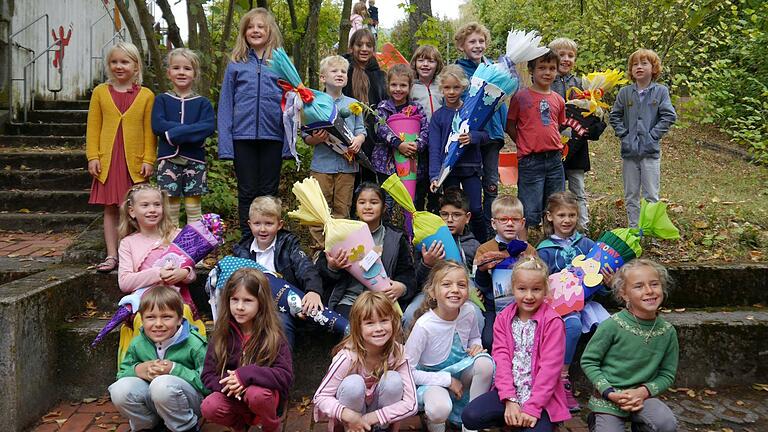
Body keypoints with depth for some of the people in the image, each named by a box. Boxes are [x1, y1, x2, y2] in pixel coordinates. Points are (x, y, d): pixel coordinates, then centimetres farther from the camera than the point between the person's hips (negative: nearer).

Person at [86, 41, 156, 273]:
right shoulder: (100, 92, 7)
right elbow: (93, 127, 6)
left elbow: (149, 131, 2)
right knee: (110, 208, 6)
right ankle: (111, 256, 12)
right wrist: (92, 157, -1)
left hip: (135, 161, -1)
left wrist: (149, 159, -4)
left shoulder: (146, 95, 3)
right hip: (108, 160, 2)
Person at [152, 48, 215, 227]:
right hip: (168, 159, 0)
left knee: (194, 210, 4)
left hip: (194, 160, 0)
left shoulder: (202, 103, 6)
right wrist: (192, 131, -14)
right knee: (170, 209, 3)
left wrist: (174, 133, -19)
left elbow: (209, 127, -11)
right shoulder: (162, 100, 6)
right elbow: (157, 125, -9)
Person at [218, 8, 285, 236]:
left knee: (269, 192, 9)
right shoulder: (236, 64, 6)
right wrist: (225, 145, -2)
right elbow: (226, 105, 5)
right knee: (247, 192, 8)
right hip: (243, 136, 0)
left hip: (272, 135, 0)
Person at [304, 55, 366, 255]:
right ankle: (319, 248, 10)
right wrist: (315, 139, -19)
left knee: (342, 208, 8)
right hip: (321, 164, -2)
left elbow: (361, 130, 10)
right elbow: (306, 137, 3)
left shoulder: (353, 104, 10)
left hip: (347, 165, 2)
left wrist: (359, 140, -12)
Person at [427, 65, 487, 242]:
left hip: (471, 167, 0)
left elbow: (485, 135, -2)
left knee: (475, 210, -3)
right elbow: (434, 149, -4)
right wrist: (434, 176, -15)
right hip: (448, 168, 0)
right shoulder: (438, 116, 2)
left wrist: (472, 137, -25)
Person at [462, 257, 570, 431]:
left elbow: (550, 366, -13)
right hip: (509, 390, 3)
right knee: (470, 416, -16)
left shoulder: (552, 322, -8)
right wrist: (510, 400, -16)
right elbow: (501, 358, -4)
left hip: (540, 394, -3)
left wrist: (532, 408, -19)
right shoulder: (503, 319, 4)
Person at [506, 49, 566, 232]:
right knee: (530, 213, -3)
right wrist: (526, 145, -3)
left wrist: (557, 145, 9)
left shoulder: (558, 100, 11)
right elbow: (510, 126, 0)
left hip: (555, 160, 5)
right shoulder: (521, 96, -4)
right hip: (530, 161, -5)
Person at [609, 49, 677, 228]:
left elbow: (669, 116, -5)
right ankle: (634, 229, 20)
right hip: (629, 151, 3)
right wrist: (623, 134, -2)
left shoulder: (661, 91, -2)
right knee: (631, 196, 10)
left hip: (651, 151, -2)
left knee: (651, 196, 2)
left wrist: (653, 135, -11)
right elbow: (614, 116, 9)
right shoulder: (625, 92, 4)